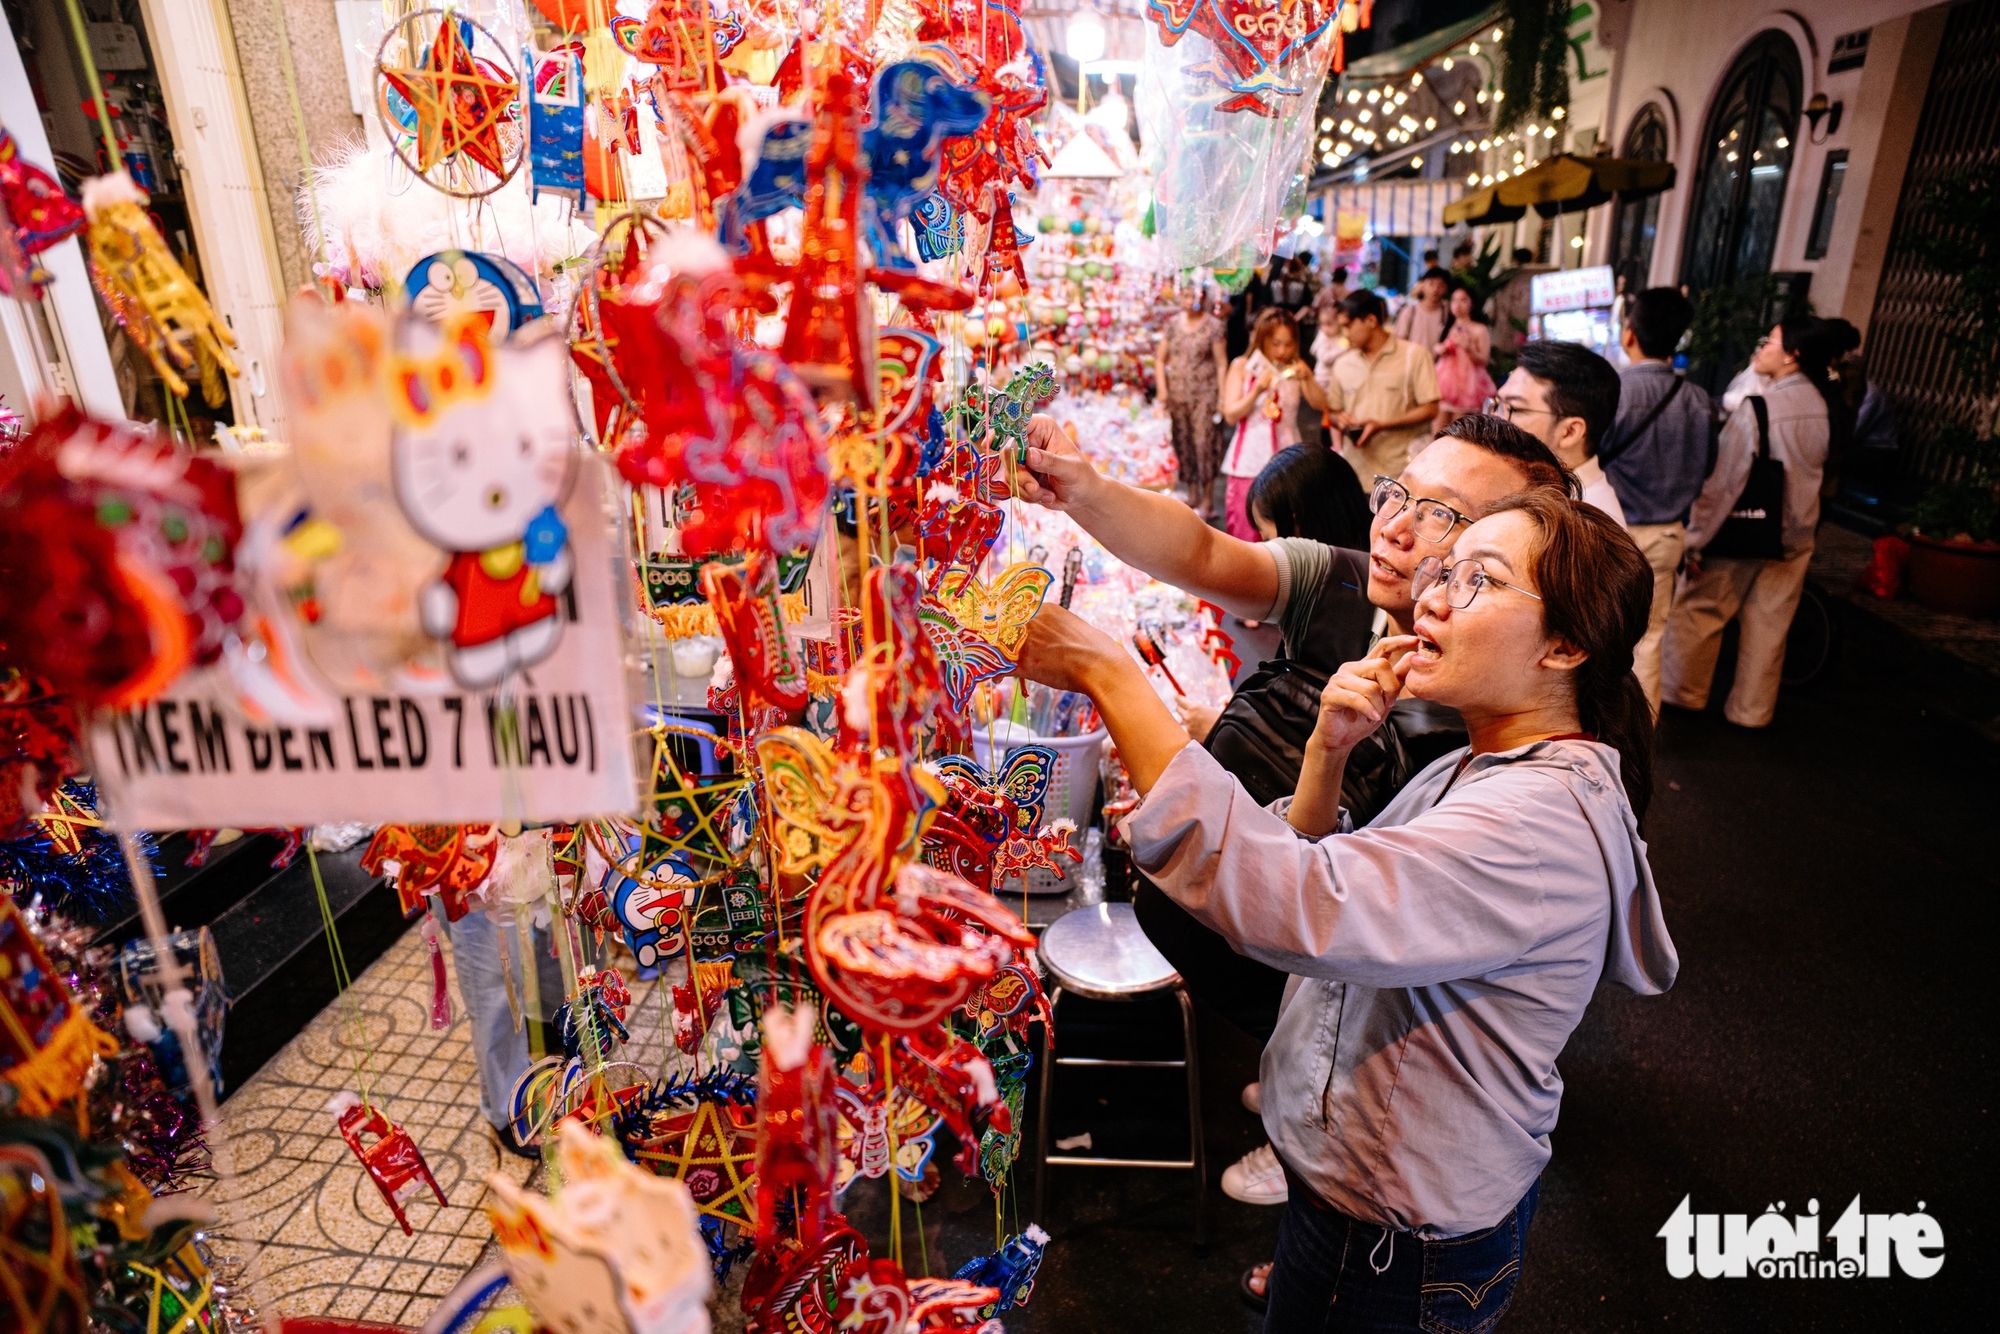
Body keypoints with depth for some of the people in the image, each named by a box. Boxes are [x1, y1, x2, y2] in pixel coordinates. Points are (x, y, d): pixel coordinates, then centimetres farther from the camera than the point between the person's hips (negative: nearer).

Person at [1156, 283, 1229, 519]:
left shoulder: (1213, 326, -1)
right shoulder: (1173, 323, 9)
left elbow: (1221, 363, -3)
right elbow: (1160, 359, 10)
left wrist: (1222, 396, -10)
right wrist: (1162, 388, -2)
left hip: (1204, 392, -4)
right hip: (1177, 392, 4)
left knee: (1204, 442, -7)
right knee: (1182, 443, 5)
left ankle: (1207, 501, 0)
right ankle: (1192, 495, 16)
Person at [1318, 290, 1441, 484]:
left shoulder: (1415, 355, 0)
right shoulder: (1342, 364, 14)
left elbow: (1430, 409, -5)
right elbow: (1332, 411, 19)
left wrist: (1382, 424, -16)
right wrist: (1339, 419, -6)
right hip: (1353, 472, 4)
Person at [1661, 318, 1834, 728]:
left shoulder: (1758, 405, -21)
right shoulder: (1817, 405, 1)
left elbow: (1724, 479, -21)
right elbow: (1816, 468, 12)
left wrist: (1695, 539, -17)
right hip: (1793, 536, 7)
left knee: (1697, 609, 10)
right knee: (1769, 624, 12)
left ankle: (1682, 693, 23)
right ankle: (1753, 710, 23)